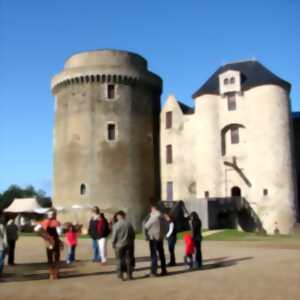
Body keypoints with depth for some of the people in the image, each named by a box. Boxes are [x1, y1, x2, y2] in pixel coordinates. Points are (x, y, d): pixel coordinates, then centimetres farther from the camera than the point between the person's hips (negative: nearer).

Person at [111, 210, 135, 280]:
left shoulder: (116, 225, -11)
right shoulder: (129, 224, 1)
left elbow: (114, 236, -10)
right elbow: (133, 235, 6)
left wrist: (113, 244, 3)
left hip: (119, 245, -3)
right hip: (129, 245, 3)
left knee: (120, 260, 8)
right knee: (128, 259, 9)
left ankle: (120, 274, 9)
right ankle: (129, 275, 13)